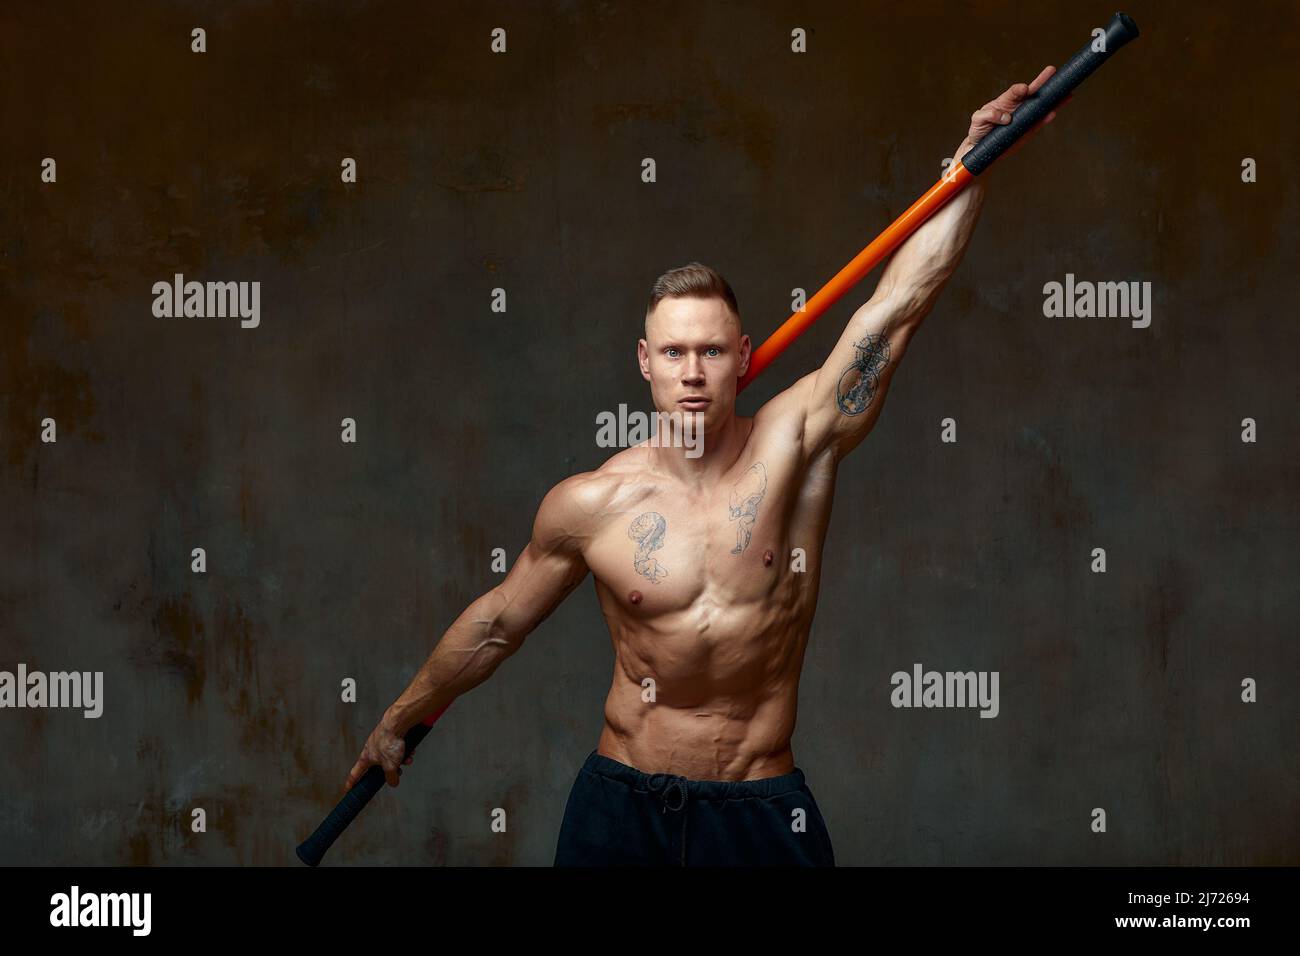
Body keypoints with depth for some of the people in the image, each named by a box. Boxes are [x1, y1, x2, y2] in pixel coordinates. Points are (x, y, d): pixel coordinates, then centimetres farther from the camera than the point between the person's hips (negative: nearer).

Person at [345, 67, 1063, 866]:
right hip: (622, 804, 1)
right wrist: (400, 721, 20)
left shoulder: (794, 446, -6)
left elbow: (900, 300, -11)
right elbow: (497, 625, 10)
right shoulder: (590, 505, -4)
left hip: (762, 813, 0)